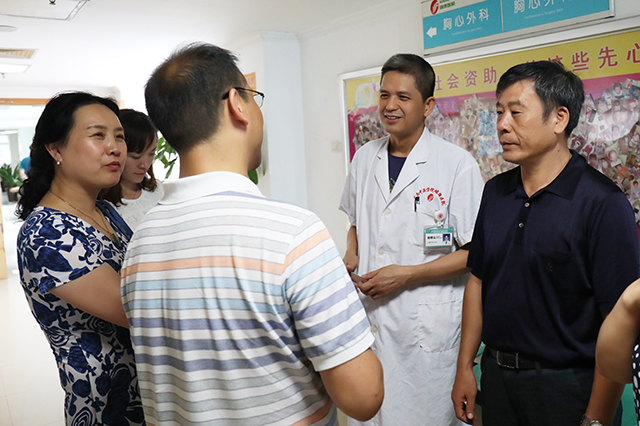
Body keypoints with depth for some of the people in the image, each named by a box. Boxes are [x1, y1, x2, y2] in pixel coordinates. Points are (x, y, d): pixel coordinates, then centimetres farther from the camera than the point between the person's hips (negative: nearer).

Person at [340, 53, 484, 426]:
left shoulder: (458, 164, -11)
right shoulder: (365, 158, 7)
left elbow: (475, 253, -10)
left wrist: (407, 274, -17)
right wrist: (351, 256, 1)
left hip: (427, 325, -5)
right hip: (368, 315, 5)